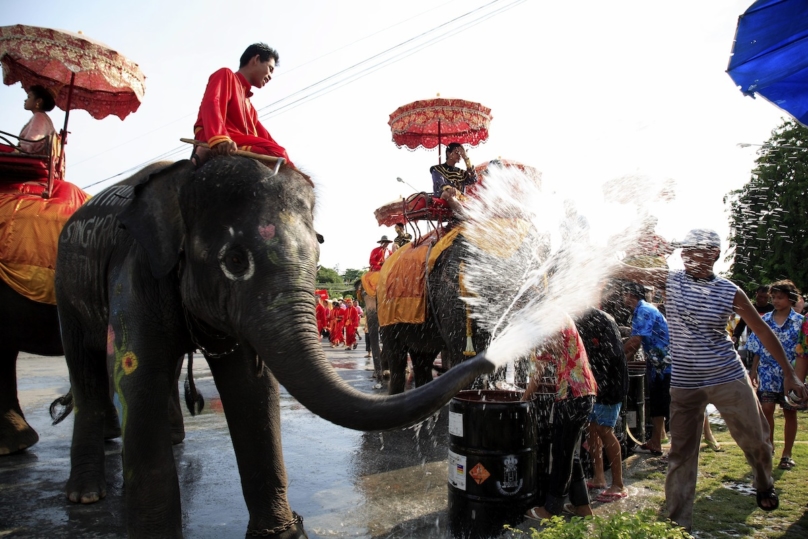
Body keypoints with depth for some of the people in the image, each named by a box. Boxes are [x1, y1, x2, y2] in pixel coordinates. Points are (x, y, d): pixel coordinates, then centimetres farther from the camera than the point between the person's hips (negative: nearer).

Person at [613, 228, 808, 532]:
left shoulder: (730, 292, -3)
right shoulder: (670, 281, -3)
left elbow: (763, 331, 4)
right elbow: (627, 272, -11)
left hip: (728, 379, 0)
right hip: (683, 384, 0)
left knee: (755, 440, 11)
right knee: (681, 454, 5)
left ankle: (765, 486, 46)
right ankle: (678, 524, 17)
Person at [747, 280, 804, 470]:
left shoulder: (800, 322, -2)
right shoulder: (764, 320, 3)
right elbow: (757, 350, 7)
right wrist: (753, 372, 3)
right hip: (768, 374, 1)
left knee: (790, 412, 8)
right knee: (766, 410, -5)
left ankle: (787, 454, 20)